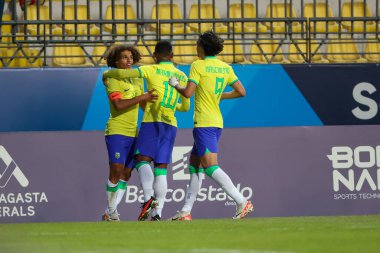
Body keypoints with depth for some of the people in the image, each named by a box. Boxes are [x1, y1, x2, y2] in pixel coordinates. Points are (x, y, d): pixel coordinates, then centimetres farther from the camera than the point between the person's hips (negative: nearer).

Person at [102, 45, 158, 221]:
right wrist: (141, 97, -23)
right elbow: (118, 104, -20)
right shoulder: (113, 80, -7)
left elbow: (144, 105, 25)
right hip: (116, 131, -7)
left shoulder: (138, 80, 16)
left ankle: (111, 212, 11)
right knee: (116, 170, -13)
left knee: (126, 173, 4)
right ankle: (111, 211, -1)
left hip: (132, 132, 7)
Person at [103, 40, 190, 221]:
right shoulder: (182, 76, 15)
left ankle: (148, 197, -31)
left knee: (143, 160, -5)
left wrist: (106, 74, 16)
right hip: (171, 124, 4)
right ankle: (157, 213, -7)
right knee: (161, 169, 1)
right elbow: (186, 106, 24)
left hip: (151, 121, -4)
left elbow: (121, 73, -6)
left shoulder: (152, 70, 0)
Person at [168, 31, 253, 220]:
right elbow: (241, 92, 8)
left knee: (210, 166, -13)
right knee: (194, 164, 15)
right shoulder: (225, 68, 10)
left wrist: (175, 85, 4)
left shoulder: (198, 66, -9)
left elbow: (188, 93, -16)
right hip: (217, 122, 9)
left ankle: (242, 202, -24)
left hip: (204, 123, -9)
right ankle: (186, 212, 16)